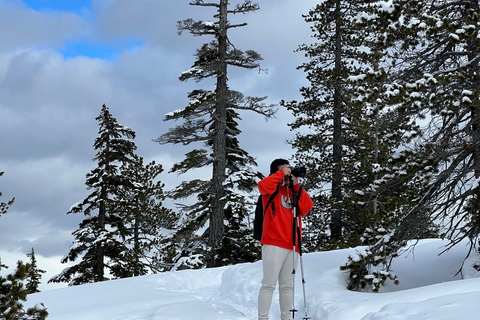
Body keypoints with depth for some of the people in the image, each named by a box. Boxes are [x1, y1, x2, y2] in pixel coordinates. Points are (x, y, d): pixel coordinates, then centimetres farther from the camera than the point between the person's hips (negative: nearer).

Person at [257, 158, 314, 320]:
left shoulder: (293, 190, 20)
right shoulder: (272, 188, 5)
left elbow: (307, 207, 7)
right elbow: (263, 185, -19)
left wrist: (297, 187, 1)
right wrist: (281, 174, -8)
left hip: (292, 246, 6)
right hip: (274, 243, -6)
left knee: (287, 285, 7)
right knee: (269, 284, -10)